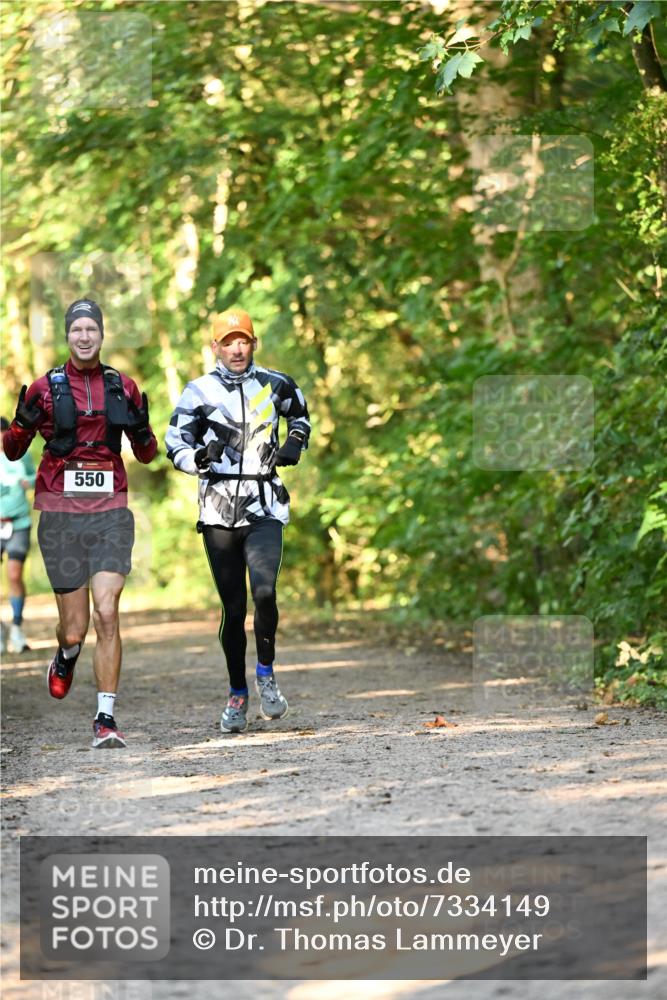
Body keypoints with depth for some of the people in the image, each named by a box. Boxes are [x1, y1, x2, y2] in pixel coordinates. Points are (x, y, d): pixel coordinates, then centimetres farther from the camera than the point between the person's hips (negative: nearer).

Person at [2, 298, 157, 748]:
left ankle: (106, 719, -8)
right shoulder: (45, 388, 3)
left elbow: (147, 454, 16)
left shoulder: (123, 387, 8)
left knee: (106, 614, -14)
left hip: (111, 512, 1)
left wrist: (142, 429, -5)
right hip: (61, 513, -1)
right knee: (75, 628, 3)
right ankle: (66, 657, 41)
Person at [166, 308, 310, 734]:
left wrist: (296, 442, 9)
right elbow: (175, 444, 0)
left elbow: (300, 413, 29)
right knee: (234, 609, 2)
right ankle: (238, 695, 17)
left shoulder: (276, 386, 8)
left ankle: (266, 673, 3)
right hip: (219, 510, 0)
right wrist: (200, 456, -21)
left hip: (265, 508, 0)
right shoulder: (199, 392, 3)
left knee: (264, 592, -20)